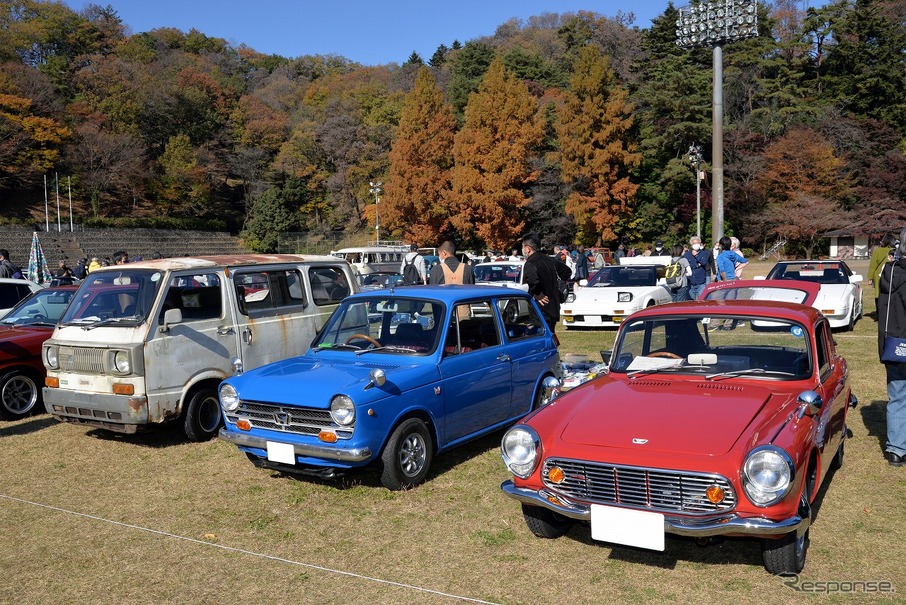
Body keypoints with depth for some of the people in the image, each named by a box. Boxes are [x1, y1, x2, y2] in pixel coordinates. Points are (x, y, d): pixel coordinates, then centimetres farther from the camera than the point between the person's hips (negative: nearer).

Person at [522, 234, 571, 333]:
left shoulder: (530, 264, -15)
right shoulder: (550, 260, 12)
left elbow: (532, 281, -35)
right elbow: (566, 270, 26)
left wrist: (537, 295, -18)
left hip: (541, 312, -9)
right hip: (554, 309, 9)